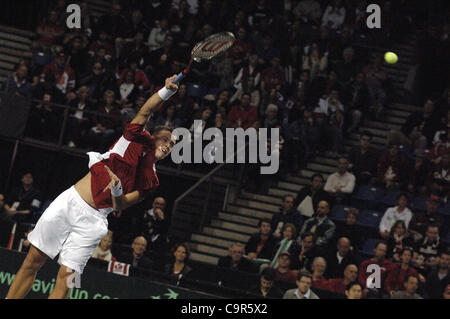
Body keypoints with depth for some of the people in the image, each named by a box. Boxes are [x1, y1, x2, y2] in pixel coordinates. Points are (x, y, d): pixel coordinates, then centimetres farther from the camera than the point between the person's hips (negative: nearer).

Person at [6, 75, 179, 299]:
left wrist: (117, 188, -21)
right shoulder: (136, 138, 7)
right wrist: (167, 91, -22)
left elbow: (119, 206, 0)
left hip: (92, 221, 0)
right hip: (69, 202, 0)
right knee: (32, 262, 1)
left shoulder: (151, 180, 9)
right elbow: (145, 112, -8)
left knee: (65, 277, -12)